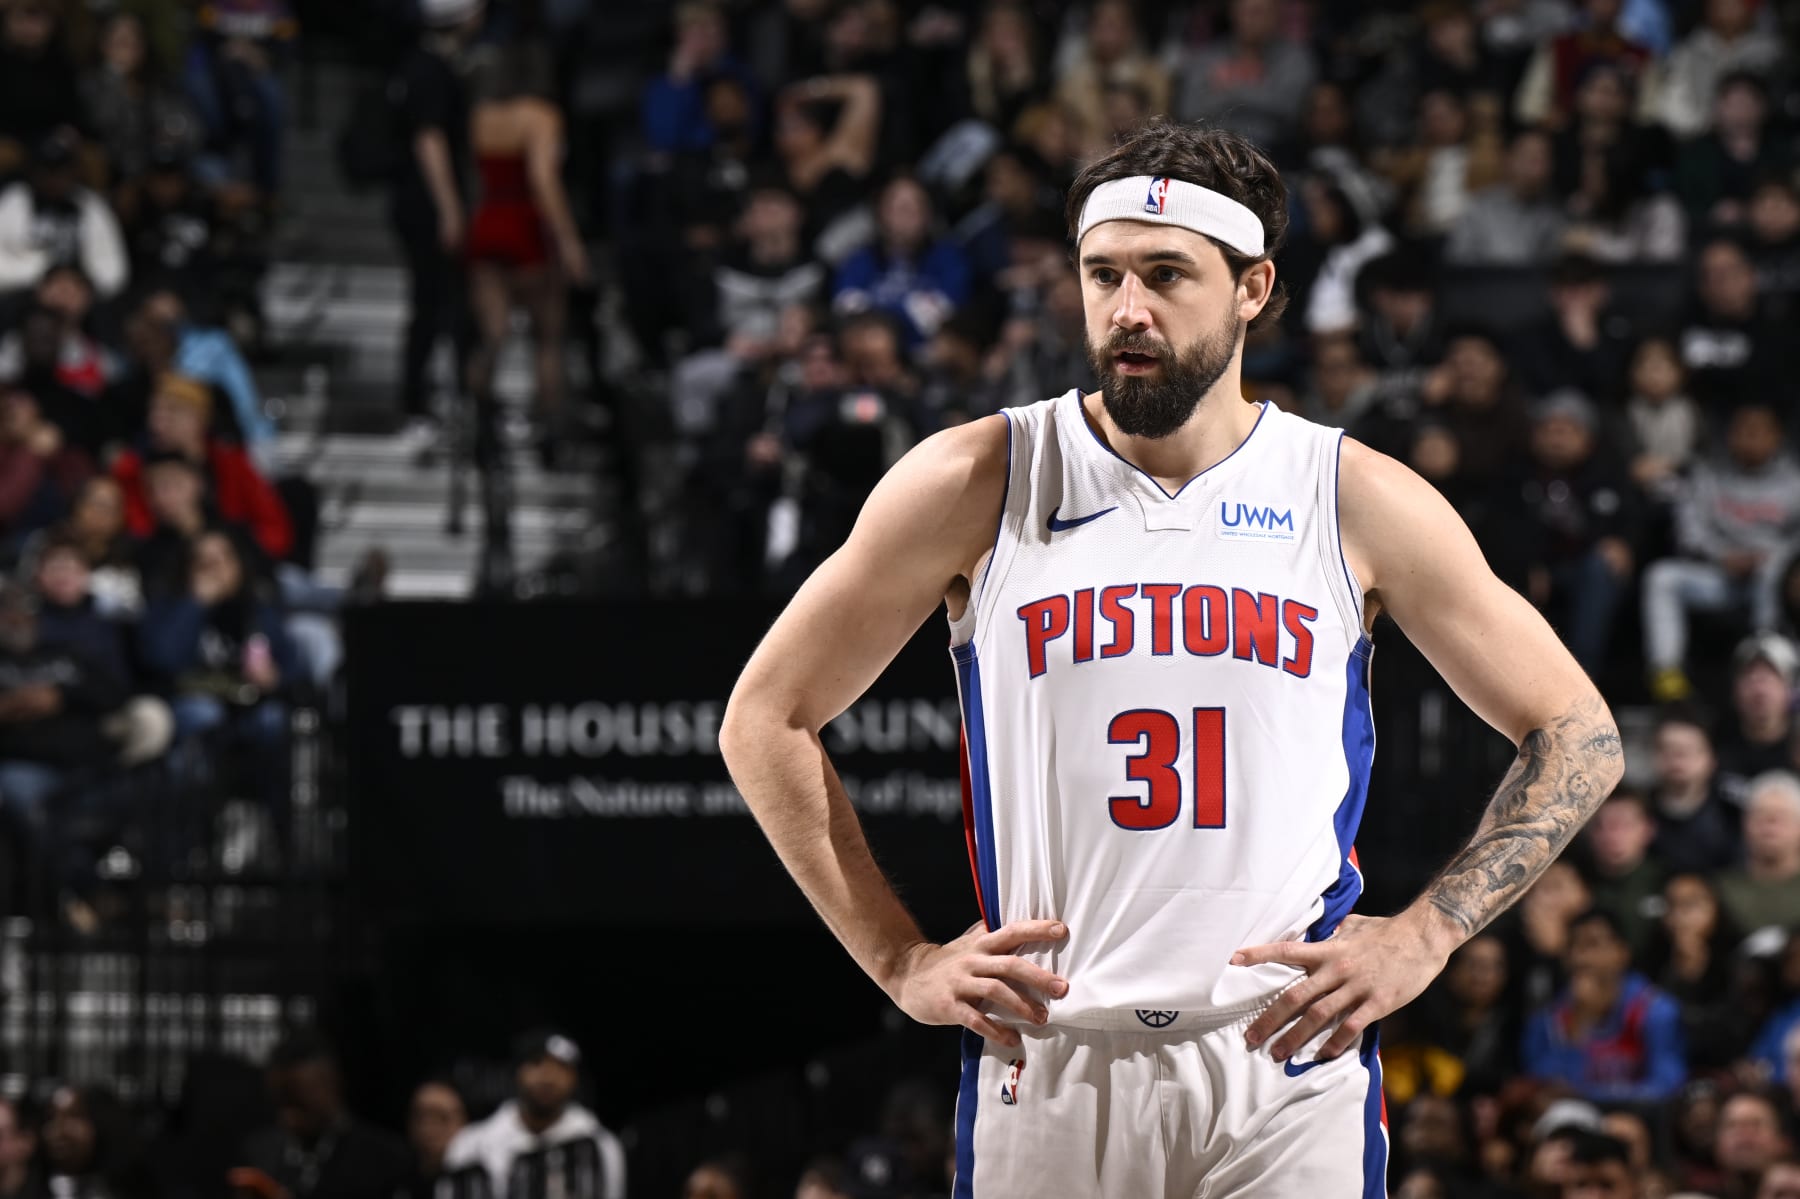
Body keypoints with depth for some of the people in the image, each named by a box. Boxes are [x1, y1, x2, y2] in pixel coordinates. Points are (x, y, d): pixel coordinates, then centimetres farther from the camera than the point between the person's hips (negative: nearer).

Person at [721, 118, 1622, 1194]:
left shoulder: (1359, 501, 5)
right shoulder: (975, 485, 3)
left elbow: (1579, 738, 13)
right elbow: (766, 722, 11)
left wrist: (1423, 939, 1)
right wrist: (902, 961, 4)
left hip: (1289, 1074, 0)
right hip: (1043, 1078, 0)